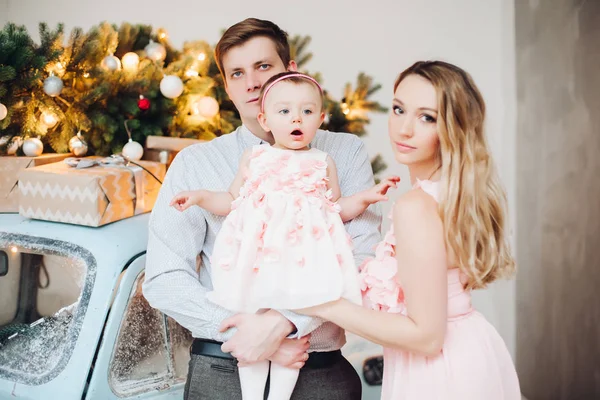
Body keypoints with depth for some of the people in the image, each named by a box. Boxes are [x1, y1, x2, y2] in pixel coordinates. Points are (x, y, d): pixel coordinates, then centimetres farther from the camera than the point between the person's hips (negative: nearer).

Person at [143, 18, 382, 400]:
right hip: (220, 369, 0)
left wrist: (282, 321, -21)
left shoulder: (346, 153, 1)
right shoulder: (194, 163, 2)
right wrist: (243, 331, -15)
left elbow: (361, 260, -9)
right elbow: (164, 279, -4)